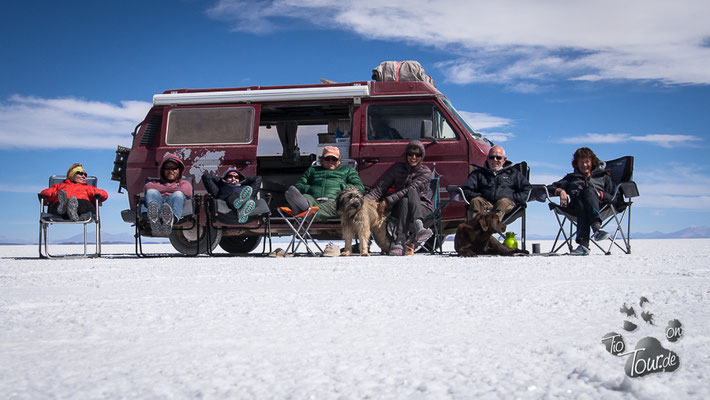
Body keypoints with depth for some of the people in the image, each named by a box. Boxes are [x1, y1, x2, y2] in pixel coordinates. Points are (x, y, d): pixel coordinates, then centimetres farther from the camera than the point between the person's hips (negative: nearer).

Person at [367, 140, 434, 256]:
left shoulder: (426, 172, 1)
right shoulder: (397, 168, 11)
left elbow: (410, 189, -14)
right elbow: (380, 187, 2)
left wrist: (387, 201, -23)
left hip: (423, 208, -2)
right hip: (399, 208, 2)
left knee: (411, 192, -34)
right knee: (405, 201, -33)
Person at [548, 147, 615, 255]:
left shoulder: (603, 176, 32)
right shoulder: (571, 177, 36)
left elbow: (613, 197, 17)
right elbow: (551, 187, 24)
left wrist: (600, 194, -3)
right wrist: (560, 191, 3)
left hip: (597, 204, 0)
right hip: (575, 205, 0)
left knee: (589, 190, -36)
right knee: (581, 202, -38)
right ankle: (583, 244, -59)